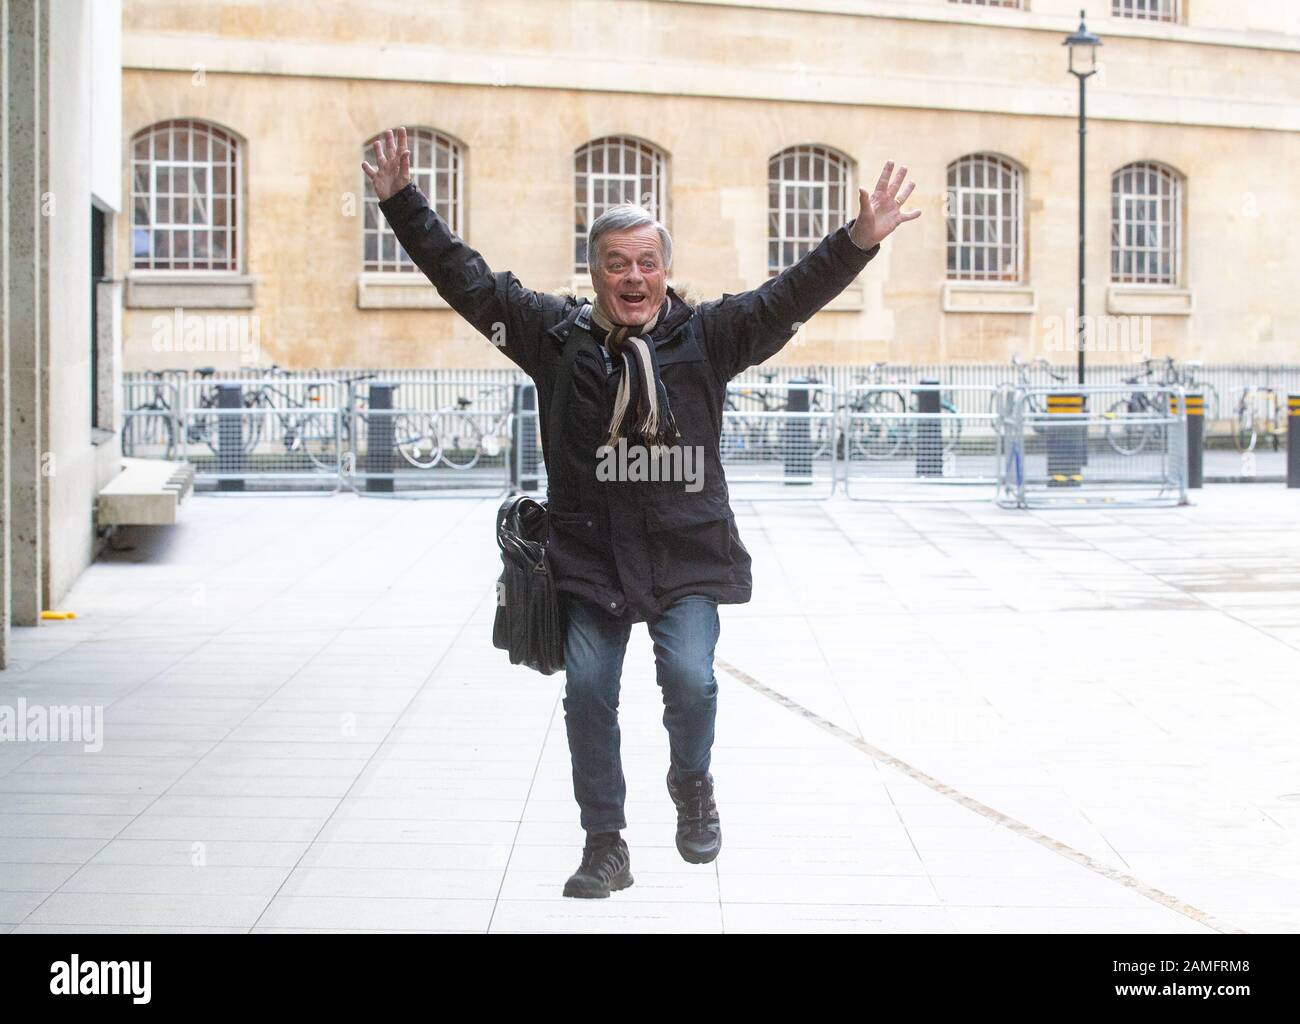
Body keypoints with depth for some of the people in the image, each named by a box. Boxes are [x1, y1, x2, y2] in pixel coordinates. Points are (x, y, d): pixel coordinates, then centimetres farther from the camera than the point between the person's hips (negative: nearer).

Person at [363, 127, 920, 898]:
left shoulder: (708, 336, 1)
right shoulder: (554, 335, 2)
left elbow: (792, 295, -5)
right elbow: (466, 278, 5)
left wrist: (859, 241, -16)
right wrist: (402, 201, 1)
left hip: (687, 553, -1)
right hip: (589, 555, 1)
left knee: (690, 680, -14)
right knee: (588, 694, 1)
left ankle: (692, 781, 20)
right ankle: (605, 848, 16)